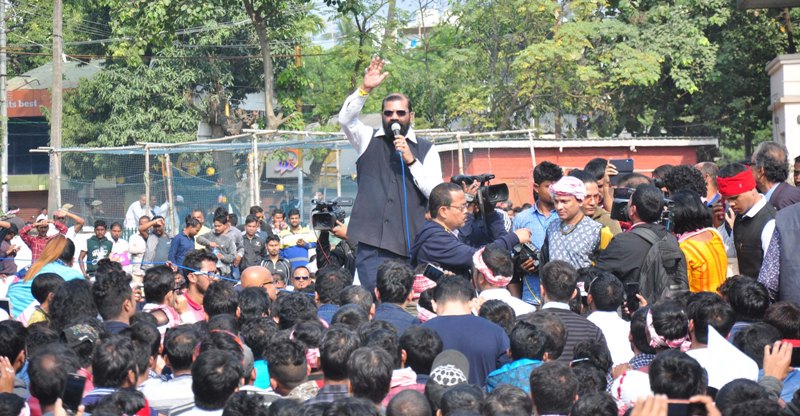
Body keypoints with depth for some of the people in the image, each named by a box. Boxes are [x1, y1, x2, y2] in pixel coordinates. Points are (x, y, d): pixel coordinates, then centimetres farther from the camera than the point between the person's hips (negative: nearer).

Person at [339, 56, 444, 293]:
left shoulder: (426, 149, 11)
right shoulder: (368, 140, 15)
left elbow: (436, 193, 1)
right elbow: (345, 118, -4)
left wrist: (410, 160, -7)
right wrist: (365, 89, -16)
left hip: (411, 246, 0)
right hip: (372, 245, 0)